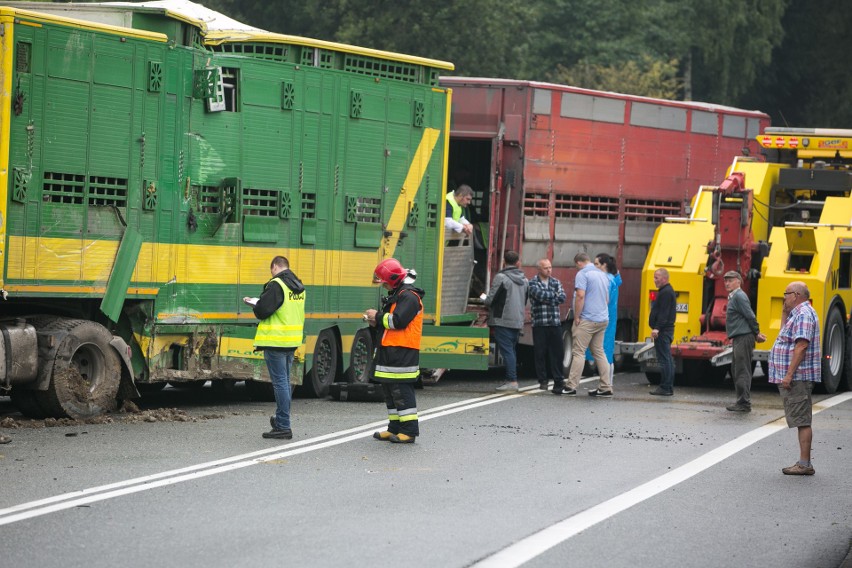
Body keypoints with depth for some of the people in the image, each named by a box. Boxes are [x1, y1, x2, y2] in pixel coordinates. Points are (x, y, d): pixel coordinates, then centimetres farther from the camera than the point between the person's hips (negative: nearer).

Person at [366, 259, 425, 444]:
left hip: (403, 352, -11)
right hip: (391, 351, 11)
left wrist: (378, 316, -10)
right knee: (390, 391, 13)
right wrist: (376, 322, 8)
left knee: (402, 391, -10)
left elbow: (398, 321, -23)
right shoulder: (396, 295, 20)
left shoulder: (409, 296, -13)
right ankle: (395, 428, 19)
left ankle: (409, 430, -9)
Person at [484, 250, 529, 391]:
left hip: (503, 321, -7)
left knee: (507, 351, -7)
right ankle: (511, 379, 16)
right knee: (511, 350, 15)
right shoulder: (524, 280, 11)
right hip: (518, 321, 7)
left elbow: (491, 300, -13)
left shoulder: (501, 277, -11)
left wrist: (484, 299, 10)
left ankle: (512, 381, -11)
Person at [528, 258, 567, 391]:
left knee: (557, 352, 0)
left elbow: (562, 298, -1)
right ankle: (543, 381, 6)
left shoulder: (556, 283, 13)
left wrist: (546, 299, -10)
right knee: (540, 353, -1)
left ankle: (559, 380, 4)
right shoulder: (533, 283, 2)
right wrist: (554, 295, -5)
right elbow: (539, 294, -17)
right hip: (539, 324, -3)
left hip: (555, 323, 3)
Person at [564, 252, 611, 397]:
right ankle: (605, 388, 9)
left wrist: (576, 316, -14)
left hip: (587, 319, -8)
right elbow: (607, 299, 25)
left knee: (578, 352, -6)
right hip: (602, 319, 8)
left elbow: (580, 295, -20)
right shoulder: (602, 275, 17)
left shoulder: (582, 274, -9)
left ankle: (572, 387, -8)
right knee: (599, 352, 11)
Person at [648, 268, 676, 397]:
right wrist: (657, 327, 21)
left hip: (662, 331, -11)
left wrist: (657, 328, -27)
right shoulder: (667, 291, 20)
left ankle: (665, 387, -13)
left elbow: (663, 313, -23)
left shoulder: (666, 292, -13)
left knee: (664, 359, -11)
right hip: (667, 330, 11)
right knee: (668, 359, 12)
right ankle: (669, 387, 15)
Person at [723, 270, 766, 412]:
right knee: (736, 370, 14)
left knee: (742, 371, -9)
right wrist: (756, 334, 15)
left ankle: (744, 404, -9)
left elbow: (750, 316, -16)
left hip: (743, 338, -11)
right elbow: (749, 317, 20)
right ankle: (741, 401, 19)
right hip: (738, 339, 11)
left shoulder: (739, 296, -12)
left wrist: (756, 334, -7)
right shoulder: (733, 297, 18)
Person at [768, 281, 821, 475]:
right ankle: (804, 464, 13)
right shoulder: (798, 314, 19)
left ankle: (805, 464, -11)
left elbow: (802, 345, -23)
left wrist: (789, 374, -25)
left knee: (802, 421, -10)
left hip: (797, 377, -11)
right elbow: (789, 341, 27)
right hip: (793, 379, 11)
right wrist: (786, 311, 19)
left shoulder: (803, 315, -14)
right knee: (801, 421, 11)